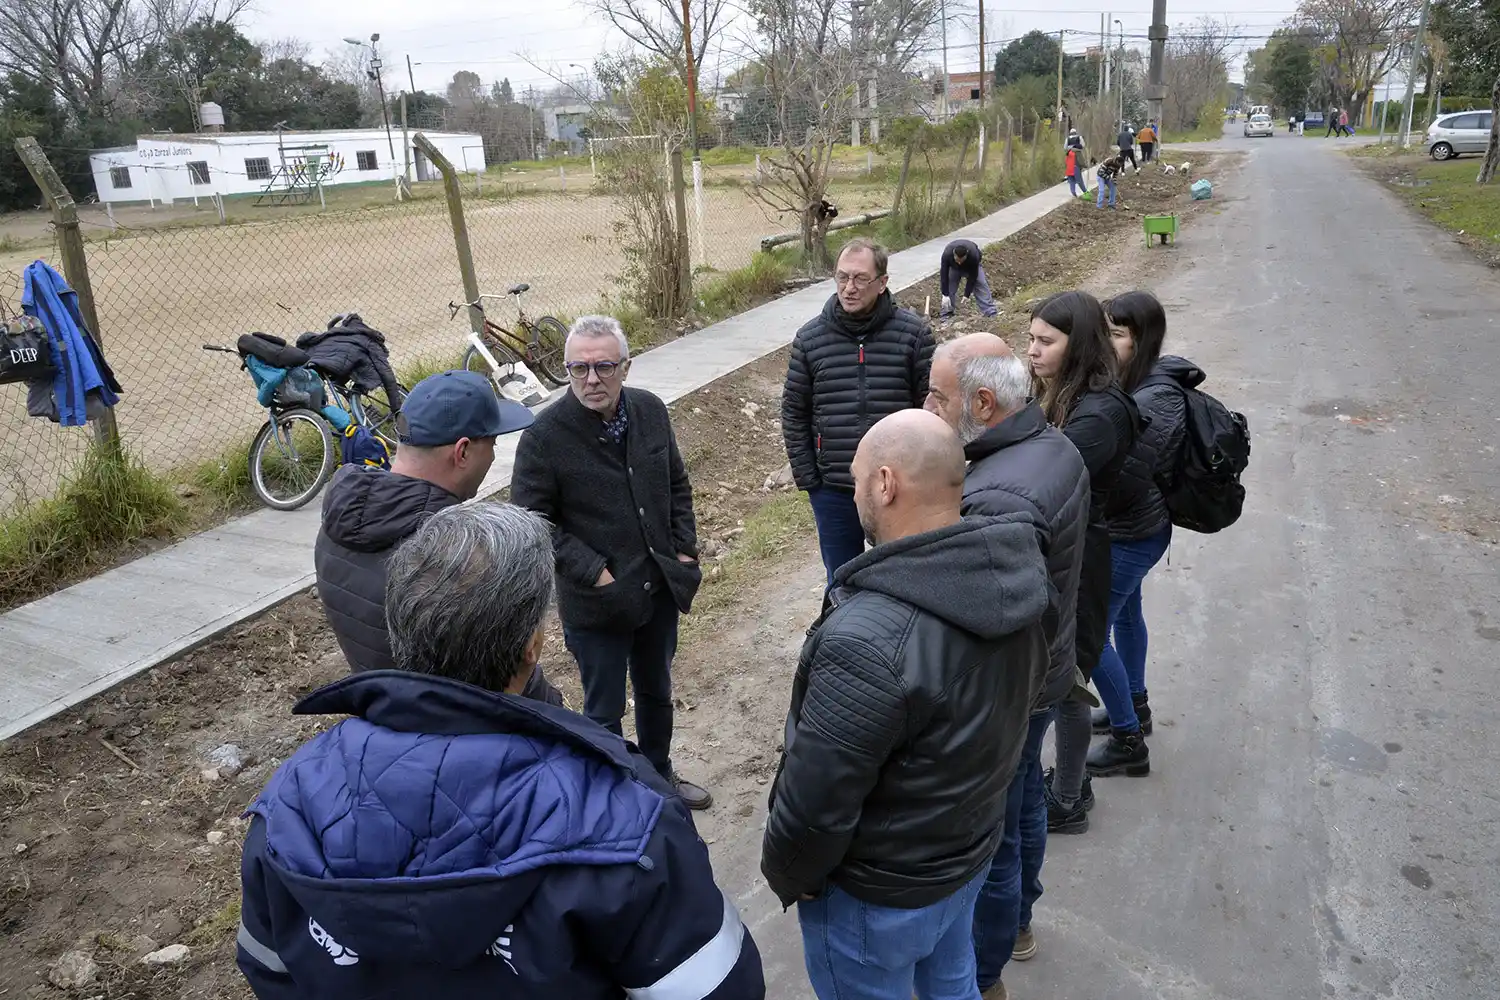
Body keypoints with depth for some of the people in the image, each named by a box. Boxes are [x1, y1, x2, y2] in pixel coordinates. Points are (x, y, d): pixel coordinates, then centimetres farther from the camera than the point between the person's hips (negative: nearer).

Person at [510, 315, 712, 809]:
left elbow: (677, 485, 9)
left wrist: (685, 550, 1)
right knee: (605, 711, 11)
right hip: (596, 601, -5)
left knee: (656, 692, 25)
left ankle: (660, 774, 48)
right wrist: (594, 573, -19)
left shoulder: (650, 410, -4)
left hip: (659, 588, 5)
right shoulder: (544, 436, -19)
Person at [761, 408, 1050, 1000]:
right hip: (973, 848, 7)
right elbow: (1031, 673, 5)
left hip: (880, 894, -7)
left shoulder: (869, 643, -38)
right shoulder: (1010, 577, -12)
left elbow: (815, 802, -29)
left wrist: (785, 874, -7)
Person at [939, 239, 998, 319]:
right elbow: (944, 275, -32)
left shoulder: (974, 255, -42)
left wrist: (966, 295, -31)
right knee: (949, 287, -13)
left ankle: (991, 313, -13)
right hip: (953, 267, 1)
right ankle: (947, 314, -2)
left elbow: (972, 277, -32)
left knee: (981, 285, -13)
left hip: (972, 266, -1)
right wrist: (945, 294, -32)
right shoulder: (947, 254, -40)